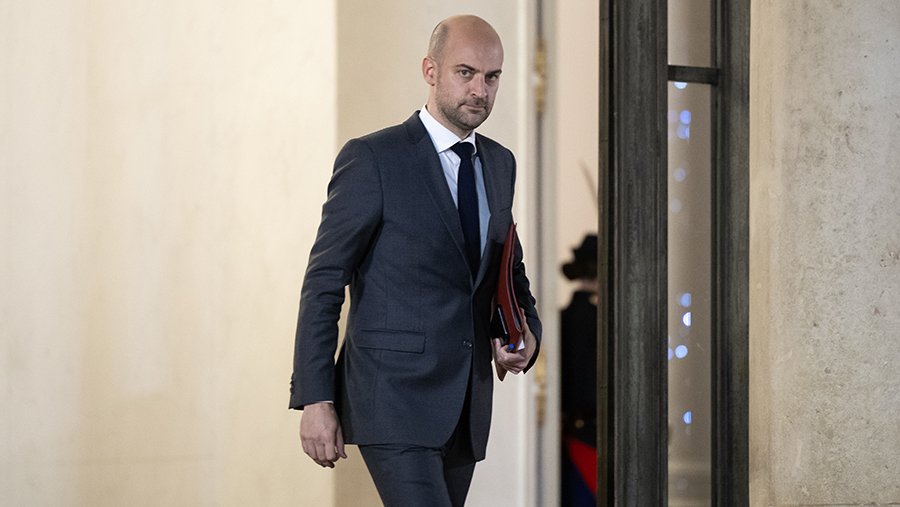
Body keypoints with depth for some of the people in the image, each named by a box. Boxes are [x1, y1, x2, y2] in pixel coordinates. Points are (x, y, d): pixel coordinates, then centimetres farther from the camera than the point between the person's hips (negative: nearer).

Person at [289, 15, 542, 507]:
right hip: (393, 404, -7)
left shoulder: (499, 164, 12)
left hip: (465, 409, 7)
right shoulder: (372, 159, -9)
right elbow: (323, 284, -8)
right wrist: (314, 399, -14)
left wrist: (526, 334, 3)